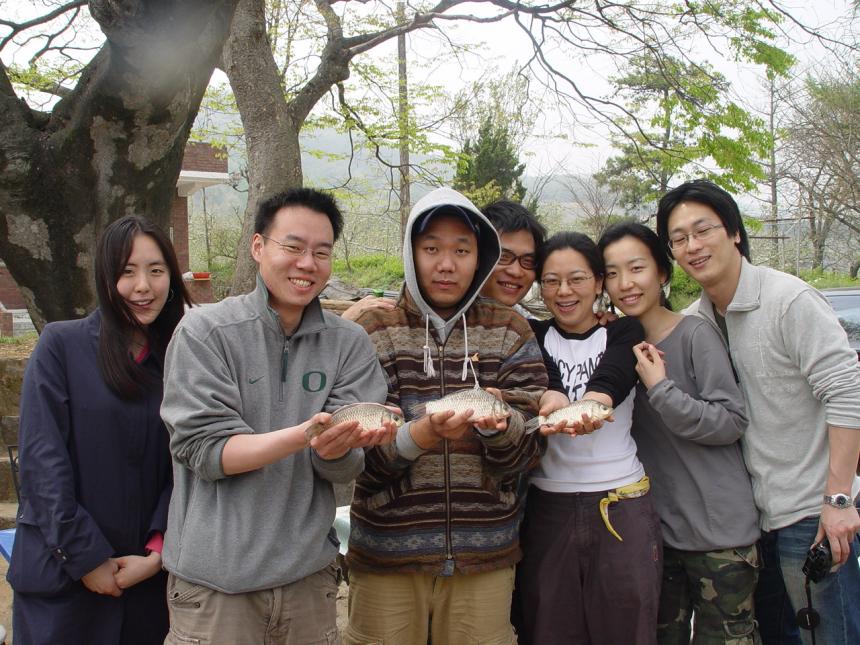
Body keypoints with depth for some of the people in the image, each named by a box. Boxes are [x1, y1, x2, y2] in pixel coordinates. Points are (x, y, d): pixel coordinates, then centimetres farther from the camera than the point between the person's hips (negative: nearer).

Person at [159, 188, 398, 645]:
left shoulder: (349, 344, 1)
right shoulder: (205, 331, -7)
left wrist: (337, 447, -28)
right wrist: (302, 435, -28)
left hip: (308, 570, 3)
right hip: (213, 578, -3)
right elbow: (204, 450, -14)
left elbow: (343, 468, -4)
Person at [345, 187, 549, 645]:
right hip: (388, 554, -1)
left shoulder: (509, 332, 3)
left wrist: (499, 427, -24)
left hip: (485, 554, 1)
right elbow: (359, 454, -7)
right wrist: (420, 435, -27)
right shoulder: (375, 331, 0)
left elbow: (527, 452, -1)